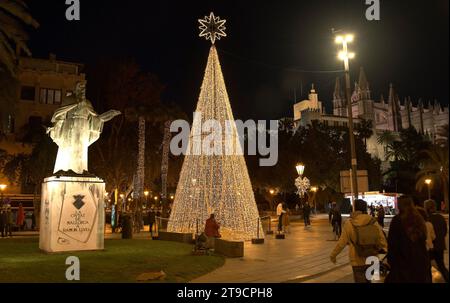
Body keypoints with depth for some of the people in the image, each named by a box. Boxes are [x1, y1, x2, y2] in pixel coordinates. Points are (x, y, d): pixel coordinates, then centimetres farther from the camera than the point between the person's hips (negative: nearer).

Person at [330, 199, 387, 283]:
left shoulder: (349, 223, -12)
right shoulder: (374, 222, -5)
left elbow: (341, 243, -9)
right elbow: (382, 239, 0)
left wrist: (333, 255, 3)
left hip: (357, 261, -3)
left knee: (360, 280, 8)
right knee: (367, 279, 24)